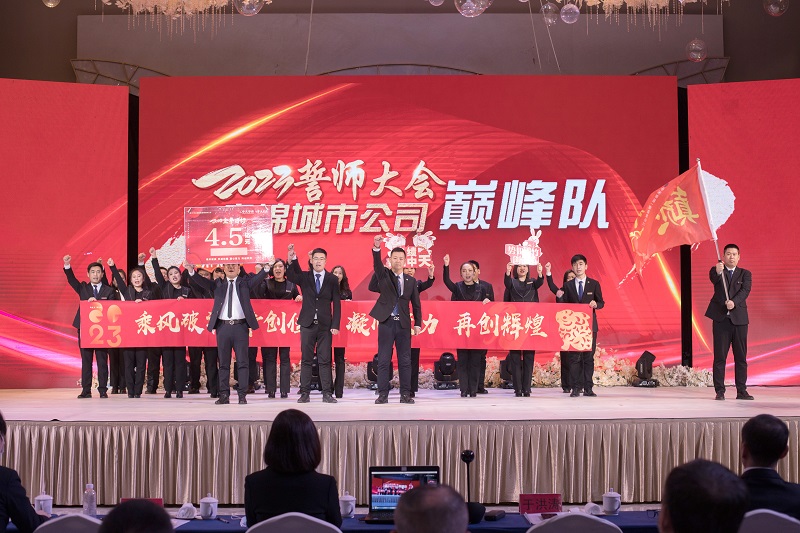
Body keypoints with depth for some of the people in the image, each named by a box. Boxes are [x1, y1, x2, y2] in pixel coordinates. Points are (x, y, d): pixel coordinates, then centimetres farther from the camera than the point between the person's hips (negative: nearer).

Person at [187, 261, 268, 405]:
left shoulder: (244, 283, 10)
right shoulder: (218, 284, 13)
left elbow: (258, 279, -5)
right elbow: (203, 281, 0)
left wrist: (267, 268, -23)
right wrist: (191, 271, -17)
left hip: (240, 326, -1)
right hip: (223, 326, 2)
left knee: (242, 362, -1)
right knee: (223, 363, 5)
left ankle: (242, 395, 2)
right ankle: (224, 395, 8)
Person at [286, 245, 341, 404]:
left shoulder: (332, 279, 5)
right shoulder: (304, 276, 5)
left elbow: (336, 303, 2)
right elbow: (290, 276, -16)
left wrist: (335, 325, -5)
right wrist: (292, 259, -33)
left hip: (325, 325, 0)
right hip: (307, 324, 1)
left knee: (325, 360, 1)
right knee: (306, 360, 2)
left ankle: (327, 393, 3)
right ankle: (304, 393, 5)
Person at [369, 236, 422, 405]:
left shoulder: (411, 281, 9)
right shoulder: (384, 275, 4)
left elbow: (416, 304, 10)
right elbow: (376, 263, -16)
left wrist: (418, 323, 2)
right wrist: (376, 247, -34)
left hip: (404, 324, 2)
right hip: (386, 322, -2)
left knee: (405, 360, 2)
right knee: (383, 360, -1)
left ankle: (405, 394, 7)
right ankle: (383, 394, 3)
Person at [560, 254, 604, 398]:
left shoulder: (594, 284, 6)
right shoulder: (568, 286, 7)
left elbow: (601, 302, 5)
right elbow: (564, 305, 6)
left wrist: (596, 304, -15)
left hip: (590, 325, 0)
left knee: (589, 357, 2)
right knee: (574, 357, -2)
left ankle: (588, 388, 6)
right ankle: (575, 388, 1)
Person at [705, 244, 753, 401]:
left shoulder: (745, 274, 11)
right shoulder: (716, 271, 7)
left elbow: (745, 290, -6)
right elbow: (713, 279, -17)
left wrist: (734, 302, -25)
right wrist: (718, 272, -41)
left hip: (739, 318, 2)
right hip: (721, 318, -2)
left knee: (741, 357, 4)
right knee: (719, 356, -1)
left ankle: (741, 391, 10)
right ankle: (720, 391, 2)